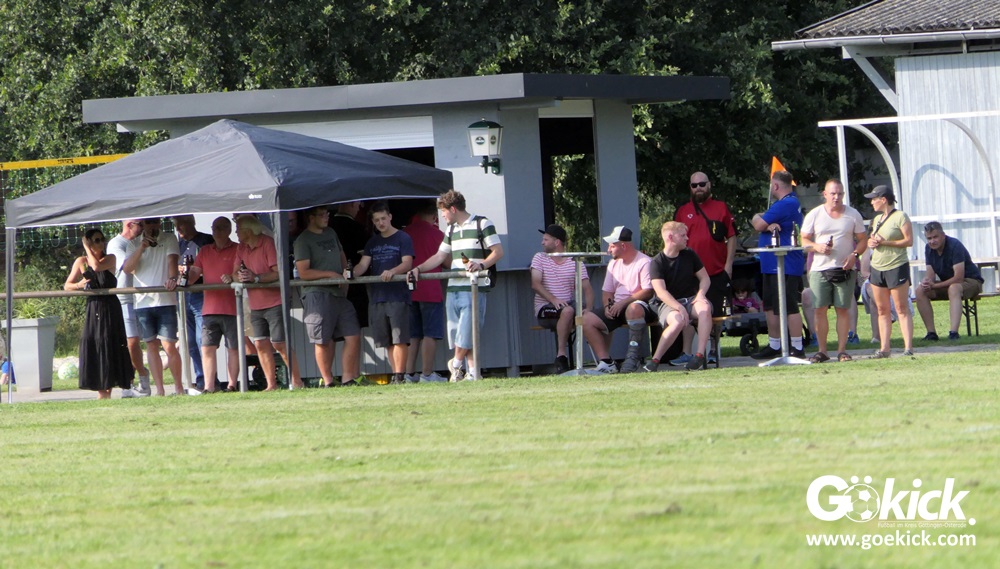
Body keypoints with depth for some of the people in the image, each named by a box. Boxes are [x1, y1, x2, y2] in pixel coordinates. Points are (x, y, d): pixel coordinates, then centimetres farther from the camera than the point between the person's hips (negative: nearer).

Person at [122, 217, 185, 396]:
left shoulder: (169, 239, 7)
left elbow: (172, 260, -10)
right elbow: (126, 268, 1)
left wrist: (172, 278, -29)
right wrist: (141, 248, -12)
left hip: (165, 300, -3)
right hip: (143, 301, 3)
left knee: (169, 346, -8)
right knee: (151, 345, 4)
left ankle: (178, 386, 6)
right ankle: (159, 389, 7)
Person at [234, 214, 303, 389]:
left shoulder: (268, 244, -11)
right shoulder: (241, 248, 11)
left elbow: (279, 273, -17)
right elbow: (236, 273, 9)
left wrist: (256, 278, -26)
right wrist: (233, 278, -15)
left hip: (274, 302, -7)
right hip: (256, 307, 7)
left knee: (279, 344, -8)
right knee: (261, 345, 2)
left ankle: (297, 381, -1)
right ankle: (271, 385, 7)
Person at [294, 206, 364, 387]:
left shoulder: (331, 233, 18)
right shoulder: (303, 241, -5)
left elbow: (342, 255, 31)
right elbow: (303, 273, -12)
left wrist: (345, 276, 13)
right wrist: (330, 274, -14)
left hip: (339, 292, 7)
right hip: (317, 295, -7)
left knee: (353, 336, 0)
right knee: (323, 341, -3)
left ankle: (347, 379, 6)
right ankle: (328, 382, 6)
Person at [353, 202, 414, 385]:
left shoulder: (403, 239, 2)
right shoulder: (372, 243, 19)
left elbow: (407, 263, -8)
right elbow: (363, 265, 10)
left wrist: (392, 271, -28)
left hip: (398, 296, -6)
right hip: (377, 296, 6)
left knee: (399, 338, -10)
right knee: (387, 341, 5)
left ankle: (399, 375, -11)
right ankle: (395, 374, 9)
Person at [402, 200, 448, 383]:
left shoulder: (405, 233, 5)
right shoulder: (436, 234, -6)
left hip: (409, 291, 5)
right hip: (430, 291, -5)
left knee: (412, 334, 10)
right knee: (430, 334, -1)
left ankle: (410, 373, 7)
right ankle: (427, 373, -5)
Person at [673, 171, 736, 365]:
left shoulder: (721, 208, 7)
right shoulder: (683, 211, 9)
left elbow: (731, 237, 6)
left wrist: (728, 264, -2)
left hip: (717, 271, 0)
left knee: (715, 314, 5)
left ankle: (713, 351, 13)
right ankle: (686, 353, -4)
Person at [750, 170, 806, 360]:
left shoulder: (784, 205, -17)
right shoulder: (792, 202, 17)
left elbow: (759, 225, -15)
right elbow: (764, 226, 12)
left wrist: (757, 218, 7)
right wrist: (769, 225, -11)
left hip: (784, 265, -11)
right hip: (773, 265, 11)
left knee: (789, 307, -9)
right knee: (771, 307, 17)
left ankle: (797, 349, -9)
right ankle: (773, 346, 25)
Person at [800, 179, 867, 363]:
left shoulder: (853, 215, 7)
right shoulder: (814, 215, 6)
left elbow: (862, 240, 10)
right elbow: (804, 240, 8)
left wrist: (854, 255, -9)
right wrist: (817, 247, -13)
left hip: (845, 270, 0)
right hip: (820, 269, 0)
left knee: (843, 309, -1)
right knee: (819, 309, -3)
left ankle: (842, 350, 3)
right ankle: (821, 351, 3)